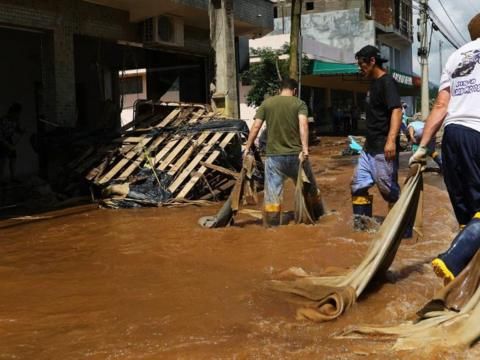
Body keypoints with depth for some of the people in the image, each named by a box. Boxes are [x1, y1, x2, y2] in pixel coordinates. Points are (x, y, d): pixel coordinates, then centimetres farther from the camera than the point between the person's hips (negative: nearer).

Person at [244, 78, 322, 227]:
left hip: (273, 155, 1)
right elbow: (303, 125, -15)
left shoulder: (266, 103, 6)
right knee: (308, 188, 18)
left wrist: (247, 148, 6)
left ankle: (271, 226, 5)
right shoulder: (299, 104, 0)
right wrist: (305, 149, -23)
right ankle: (316, 216, 33)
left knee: (272, 195, 3)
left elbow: (255, 127, 0)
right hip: (295, 154, -1)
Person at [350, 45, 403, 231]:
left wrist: (391, 140, -35)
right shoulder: (373, 83, 16)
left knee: (389, 189, -6)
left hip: (383, 148, -10)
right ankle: (361, 226, 17)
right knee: (358, 185, 10)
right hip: (369, 147, 10)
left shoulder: (387, 82, -12)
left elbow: (396, 111, -24)